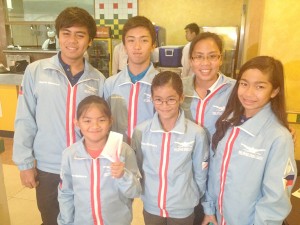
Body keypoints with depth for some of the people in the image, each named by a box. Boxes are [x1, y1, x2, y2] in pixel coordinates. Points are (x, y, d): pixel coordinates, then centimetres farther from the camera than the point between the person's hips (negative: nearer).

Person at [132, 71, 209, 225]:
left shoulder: (196, 133, -17)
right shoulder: (141, 131, -12)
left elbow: (200, 173, -4)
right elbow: (137, 168, 2)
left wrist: (192, 198, 6)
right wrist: (145, 193, 6)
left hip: (183, 209, -1)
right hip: (151, 207, 2)